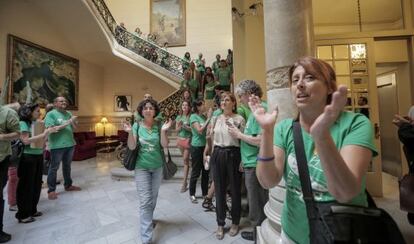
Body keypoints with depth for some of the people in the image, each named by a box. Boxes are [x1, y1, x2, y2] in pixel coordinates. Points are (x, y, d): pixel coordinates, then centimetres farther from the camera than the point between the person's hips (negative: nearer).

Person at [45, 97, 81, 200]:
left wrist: (73, 122, -12)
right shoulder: (51, 114, -6)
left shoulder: (68, 113, 10)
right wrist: (66, 124, -19)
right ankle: (51, 190, 16)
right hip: (57, 145, -5)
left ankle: (68, 185, 31)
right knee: (54, 168, 5)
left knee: (67, 166, 17)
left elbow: (74, 128, 9)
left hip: (70, 144, 6)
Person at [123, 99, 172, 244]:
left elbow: (165, 145, -13)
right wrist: (130, 132, -26)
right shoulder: (137, 126, -6)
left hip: (157, 167, 2)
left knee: (153, 198, 18)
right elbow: (132, 147, -11)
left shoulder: (159, 125, -5)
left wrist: (163, 130, -26)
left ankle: (148, 218, 46)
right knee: (145, 201, -2)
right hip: (142, 167, -2)